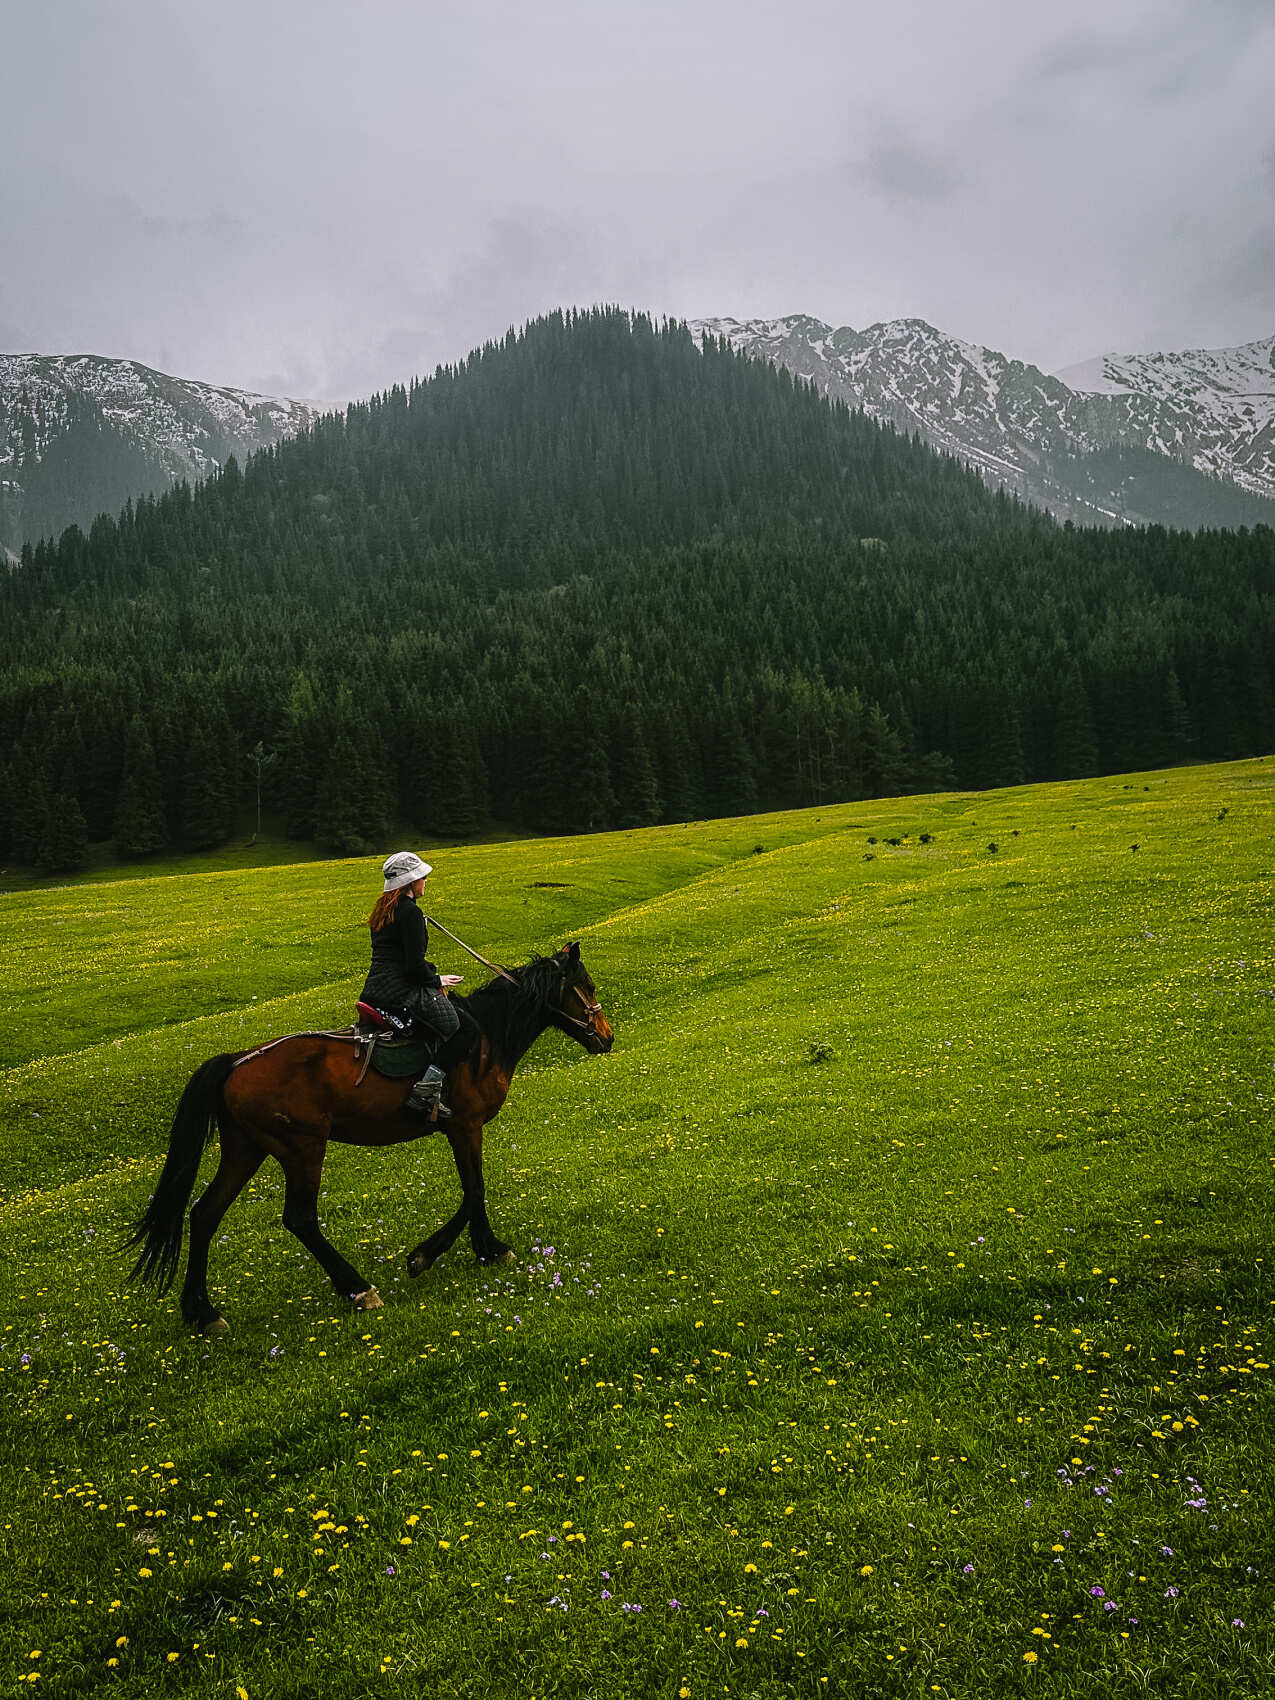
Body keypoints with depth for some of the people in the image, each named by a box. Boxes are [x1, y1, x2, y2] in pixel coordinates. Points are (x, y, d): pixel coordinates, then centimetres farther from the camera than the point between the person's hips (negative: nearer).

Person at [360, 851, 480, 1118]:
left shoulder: (383, 910, 16)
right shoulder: (410, 912, -14)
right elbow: (414, 966, -19)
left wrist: (432, 976, 14)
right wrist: (437, 980, -1)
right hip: (401, 993, -10)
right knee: (467, 1029, -6)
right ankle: (428, 1086, -18)